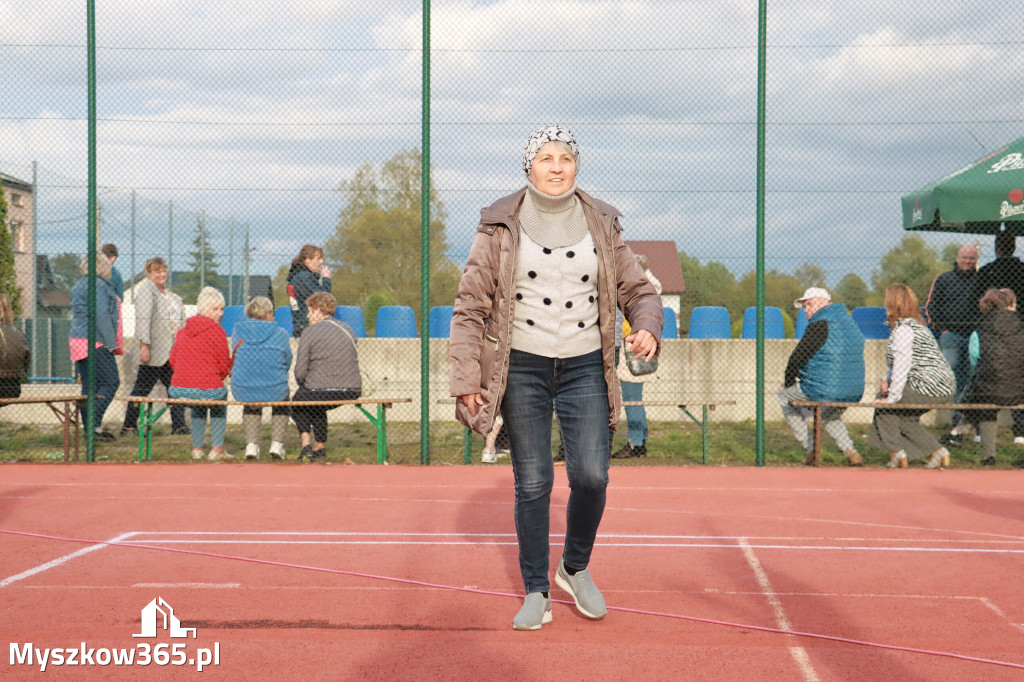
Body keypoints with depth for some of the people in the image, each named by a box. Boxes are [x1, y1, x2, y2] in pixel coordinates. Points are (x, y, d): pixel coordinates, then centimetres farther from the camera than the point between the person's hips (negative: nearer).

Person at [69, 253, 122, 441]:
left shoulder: (78, 286, 19)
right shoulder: (99, 285, -10)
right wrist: (111, 343, -15)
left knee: (88, 385, 9)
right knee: (110, 382, -6)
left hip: (77, 340, 9)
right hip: (95, 342, -9)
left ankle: (90, 429, 9)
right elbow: (101, 315, -18)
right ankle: (94, 423, -15)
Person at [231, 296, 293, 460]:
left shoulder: (238, 330, 3)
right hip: (274, 391, -2)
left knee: (251, 406, 39)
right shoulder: (280, 333, -3)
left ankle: (251, 445, 25)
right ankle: (277, 444, 25)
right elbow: (287, 363, 8)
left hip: (242, 391, 2)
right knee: (281, 402, 36)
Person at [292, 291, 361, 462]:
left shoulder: (310, 332, -5)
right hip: (352, 392, 6)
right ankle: (320, 448, 40)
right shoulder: (348, 329, 14)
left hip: (323, 390, -6)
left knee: (298, 398, 26)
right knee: (316, 404, 36)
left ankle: (306, 443, 13)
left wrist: (305, 385, 13)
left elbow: (300, 371, -8)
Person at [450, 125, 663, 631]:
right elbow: (470, 306, 0)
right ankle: (536, 593, 12)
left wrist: (647, 326, -11)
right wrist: (466, 379, -7)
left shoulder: (601, 225, 6)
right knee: (532, 482, -1)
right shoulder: (501, 228, 0)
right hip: (522, 367, -1)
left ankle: (576, 568, 19)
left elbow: (636, 289, 12)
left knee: (591, 476, -8)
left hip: (585, 368, 2)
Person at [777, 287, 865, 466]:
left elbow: (798, 357, -15)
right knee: (828, 414, 40)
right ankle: (849, 450, 17)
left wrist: (788, 382, 3)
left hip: (825, 391, -8)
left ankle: (810, 449, 15)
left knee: (784, 394, 19)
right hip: (855, 394, 8)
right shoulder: (850, 322, 13)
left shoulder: (820, 324, -14)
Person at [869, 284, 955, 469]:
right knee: (906, 418, 24)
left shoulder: (903, 329, -14)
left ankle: (896, 451, 5)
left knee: (884, 401, 7)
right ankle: (936, 451, 16)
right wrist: (886, 378, 9)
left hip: (929, 388, -10)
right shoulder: (916, 324, 19)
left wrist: (892, 397, -15)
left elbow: (902, 365, -20)